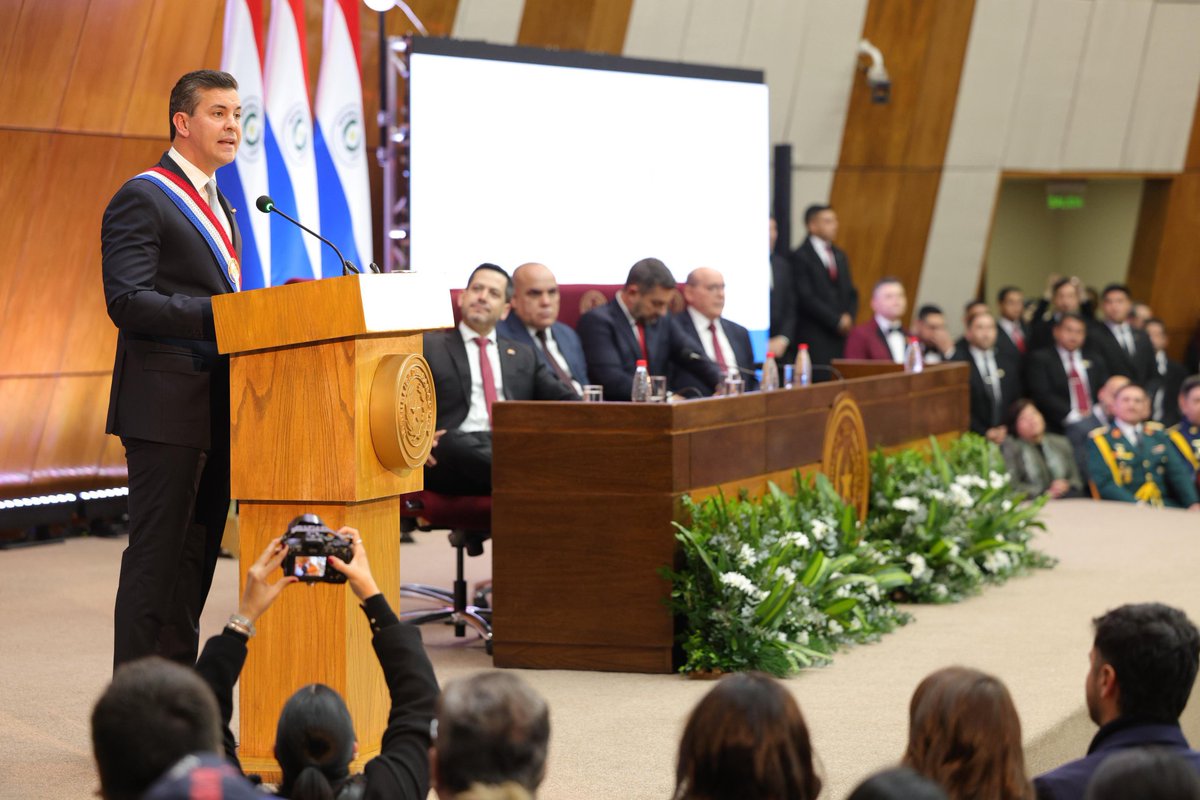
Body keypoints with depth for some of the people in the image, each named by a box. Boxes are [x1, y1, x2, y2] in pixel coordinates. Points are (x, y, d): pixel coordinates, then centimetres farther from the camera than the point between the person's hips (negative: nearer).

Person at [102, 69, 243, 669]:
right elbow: (128, 302, -18)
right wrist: (220, 314, -25)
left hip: (216, 410, 9)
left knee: (198, 555, 11)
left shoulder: (217, 206, 21)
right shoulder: (142, 198, -8)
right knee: (155, 558, -7)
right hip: (165, 408, -9)